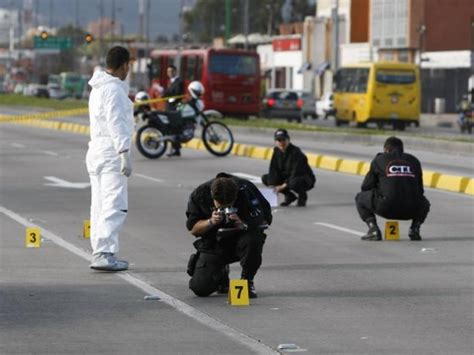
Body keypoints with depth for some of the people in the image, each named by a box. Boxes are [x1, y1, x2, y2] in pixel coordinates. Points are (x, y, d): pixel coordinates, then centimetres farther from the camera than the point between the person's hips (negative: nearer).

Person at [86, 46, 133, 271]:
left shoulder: (98, 88, 18)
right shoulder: (114, 89, -13)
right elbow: (116, 123, -19)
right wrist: (125, 153, -21)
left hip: (96, 151, 10)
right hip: (111, 153, -10)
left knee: (99, 206, 11)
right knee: (115, 206, -13)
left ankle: (100, 253, 13)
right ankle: (104, 254, -21)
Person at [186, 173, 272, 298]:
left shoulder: (246, 190, -19)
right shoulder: (199, 195, -14)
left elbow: (265, 220, -15)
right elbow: (193, 229, -6)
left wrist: (244, 224, -33)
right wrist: (211, 222, -25)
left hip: (240, 237, -1)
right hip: (213, 244, 1)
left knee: (253, 240, -39)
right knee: (200, 288, -16)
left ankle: (247, 281, -10)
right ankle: (221, 274, 23)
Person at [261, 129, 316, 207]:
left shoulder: (296, 152, -24)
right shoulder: (277, 151, -4)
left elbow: (296, 172, -30)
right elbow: (273, 169, -9)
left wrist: (284, 185, -35)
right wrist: (272, 185, -24)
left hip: (306, 179, -7)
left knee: (294, 182, -43)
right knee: (265, 178, -5)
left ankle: (302, 196, -5)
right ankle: (290, 196, 6)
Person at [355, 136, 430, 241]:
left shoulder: (379, 159, 13)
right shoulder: (414, 160, 20)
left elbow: (366, 186, 16)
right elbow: (420, 190, 24)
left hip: (386, 208, -3)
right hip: (412, 211, 3)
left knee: (361, 198, 24)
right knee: (424, 204, 38)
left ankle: (373, 228, 4)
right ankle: (415, 228, 10)